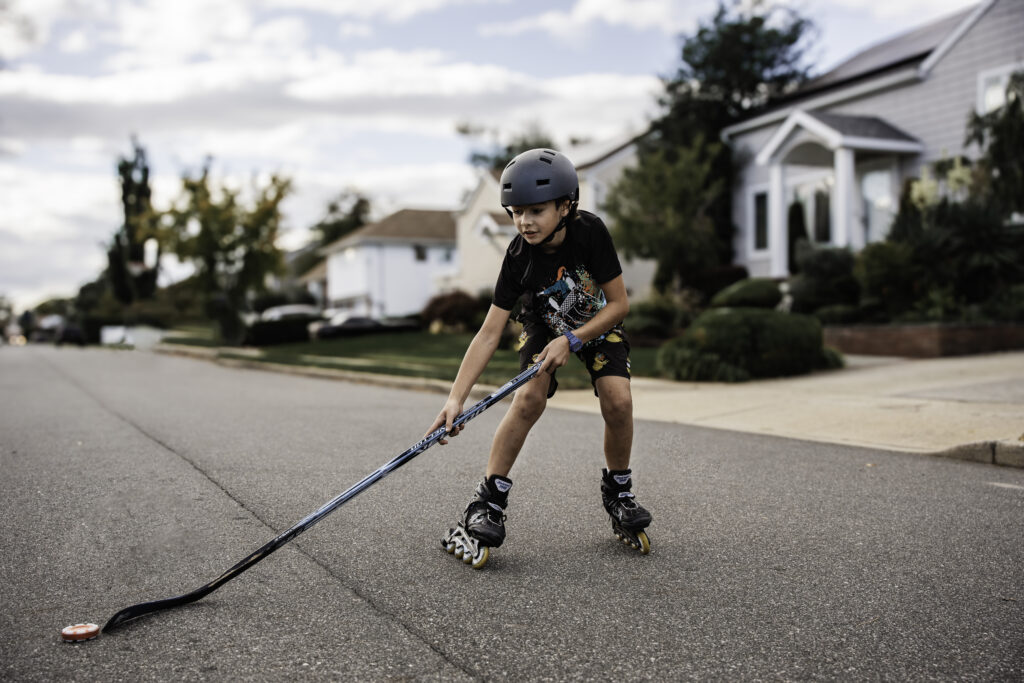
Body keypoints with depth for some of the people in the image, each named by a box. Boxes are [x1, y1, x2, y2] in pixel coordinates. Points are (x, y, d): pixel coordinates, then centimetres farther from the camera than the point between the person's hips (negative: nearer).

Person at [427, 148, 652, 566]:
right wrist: (456, 398, -35)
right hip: (544, 325, 0)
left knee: (618, 401, -19)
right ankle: (488, 505, -13)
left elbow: (619, 303, -21)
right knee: (529, 398, -23)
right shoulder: (519, 256, -27)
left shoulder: (590, 232, -30)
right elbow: (489, 333, -27)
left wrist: (571, 340, -30)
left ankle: (618, 493, 8)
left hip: (599, 324, 0)